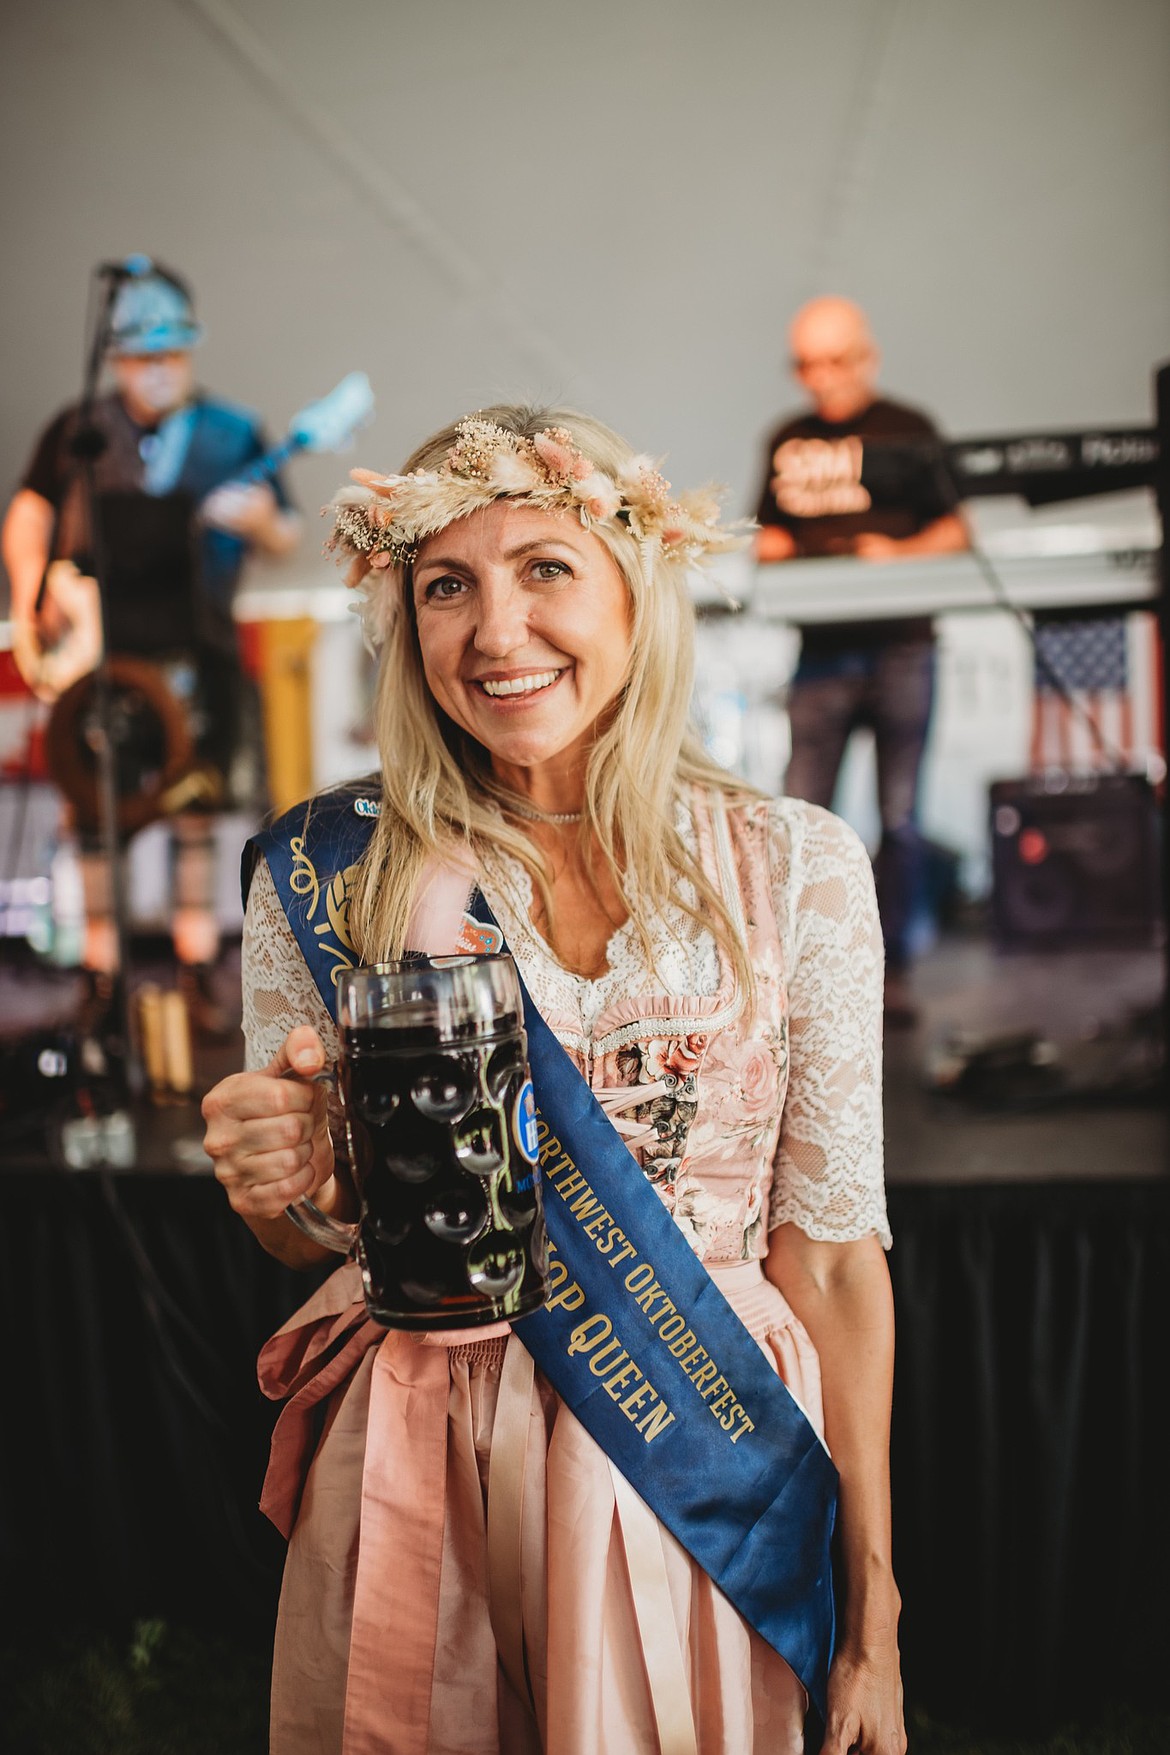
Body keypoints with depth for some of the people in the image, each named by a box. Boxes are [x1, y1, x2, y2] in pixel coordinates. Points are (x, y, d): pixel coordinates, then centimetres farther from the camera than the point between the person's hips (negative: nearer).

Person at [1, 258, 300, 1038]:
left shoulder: (234, 434, 7)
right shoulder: (79, 432, 8)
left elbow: (287, 539, 8)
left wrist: (261, 520, -14)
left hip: (195, 651, 0)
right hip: (97, 648, 0)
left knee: (196, 811, 5)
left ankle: (198, 973, 15)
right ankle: (101, 977, 11)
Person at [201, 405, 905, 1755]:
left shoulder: (796, 867, -5)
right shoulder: (328, 874, -5)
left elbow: (833, 1252, -3)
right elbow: (310, 1238, 6)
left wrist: (872, 1623, -2)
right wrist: (279, 1185, -18)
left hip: (702, 1479, 0)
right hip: (416, 1486, 1)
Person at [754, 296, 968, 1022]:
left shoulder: (906, 432, 3)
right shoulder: (788, 443, 13)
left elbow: (956, 530, 3)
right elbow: (770, 533, 22)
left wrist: (899, 553, -14)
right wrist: (769, 548, -1)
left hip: (899, 648, -2)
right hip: (822, 653, 3)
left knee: (899, 816, 1)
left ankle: (892, 968, 10)